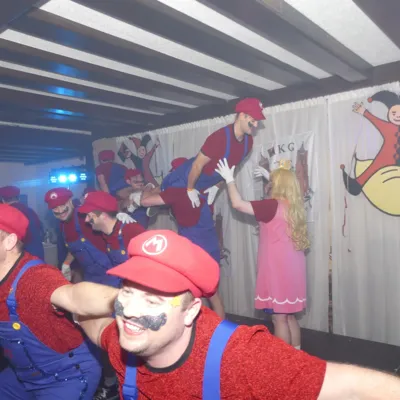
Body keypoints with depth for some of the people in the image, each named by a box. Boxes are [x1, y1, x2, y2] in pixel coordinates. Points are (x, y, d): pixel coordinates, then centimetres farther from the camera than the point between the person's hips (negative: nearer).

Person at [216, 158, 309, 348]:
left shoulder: (273, 205, -15)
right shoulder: (294, 206, 8)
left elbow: (238, 204, -15)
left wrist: (229, 179, -4)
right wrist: (272, 176, 36)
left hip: (278, 268, -9)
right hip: (292, 268, 9)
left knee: (279, 317, 1)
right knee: (290, 316, 18)